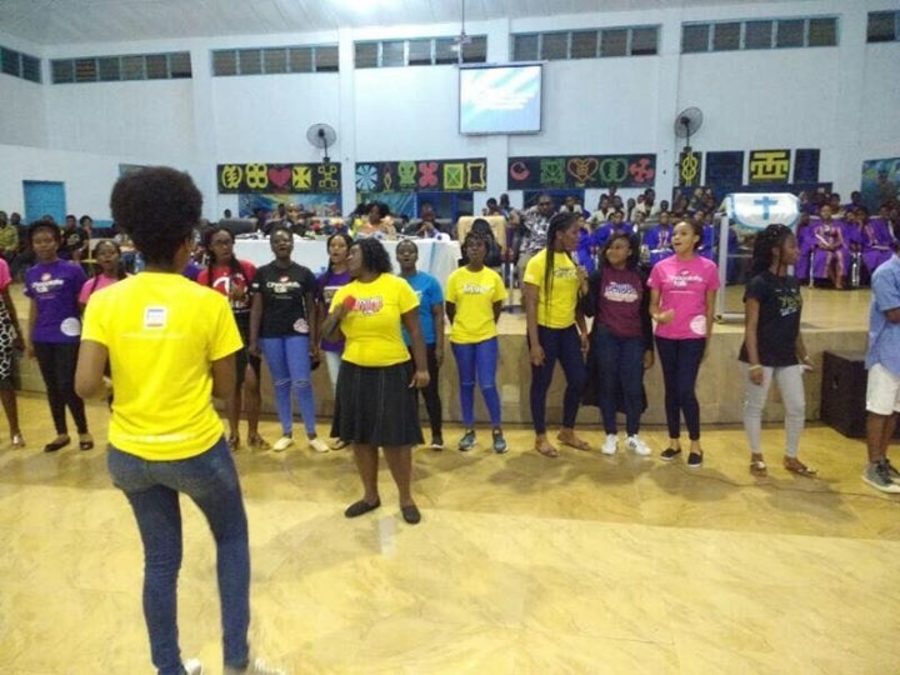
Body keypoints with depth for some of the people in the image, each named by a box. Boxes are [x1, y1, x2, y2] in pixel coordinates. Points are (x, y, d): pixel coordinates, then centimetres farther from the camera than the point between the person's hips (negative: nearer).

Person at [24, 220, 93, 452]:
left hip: (68, 337, -5)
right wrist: (29, 340, 13)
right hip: (43, 339, 5)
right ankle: (61, 433, 25)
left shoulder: (72, 270, -7)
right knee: (52, 387, 12)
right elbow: (34, 308, 13)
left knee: (67, 386, -3)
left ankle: (83, 431, 16)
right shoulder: (31, 274, 7)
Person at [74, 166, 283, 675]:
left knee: (161, 559, 20)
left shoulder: (106, 301, -8)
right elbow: (226, 389, -6)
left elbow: (86, 385, -12)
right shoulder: (209, 303, -13)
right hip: (196, 450, -3)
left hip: (130, 453, 3)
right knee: (232, 538, 22)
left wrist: (121, 387, 8)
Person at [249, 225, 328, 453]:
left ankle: (312, 434, 8)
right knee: (280, 384, 9)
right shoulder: (262, 273, 3)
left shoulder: (304, 273, 2)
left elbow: (311, 308, 3)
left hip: (297, 334, -1)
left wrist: (314, 341, -1)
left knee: (302, 383, -5)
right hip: (271, 335, 1)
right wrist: (253, 340, -3)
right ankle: (287, 433, 21)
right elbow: (256, 308, 3)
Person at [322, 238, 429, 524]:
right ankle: (370, 495, 29)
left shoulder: (397, 286, -7)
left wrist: (422, 367, -7)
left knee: (396, 438, 1)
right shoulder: (344, 292, 4)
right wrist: (336, 315, -13)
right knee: (361, 437, 11)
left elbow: (414, 330, -5)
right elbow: (327, 334, 7)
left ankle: (406, 498, 19)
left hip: (392, 371, -4)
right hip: (354, 372, 4)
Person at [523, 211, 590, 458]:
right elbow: (530, 305, -14)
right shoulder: (538, 262, -13)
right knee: (541, 384, 6)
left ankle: (567, 432, 29)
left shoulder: (573, 261, 7)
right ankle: (540, 438, 21)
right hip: (545, 330, -6)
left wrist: (583, 331, 9)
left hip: (568, 330, 7)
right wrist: (534, 343, -17)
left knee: (578, 380, 10)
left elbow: (577, 300, 13)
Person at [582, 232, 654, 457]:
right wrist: (585, 289, -20)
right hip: (605, 339, -1)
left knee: (633, 388, 2)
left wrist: (649, 348, 6)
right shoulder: (599, 276, -1)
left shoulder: (640, 278, 4)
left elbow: (646, 315, 7)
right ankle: (610, 436, 19)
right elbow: (589, 311, -4)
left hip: (634, 340, 1)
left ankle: (633, 436, 18)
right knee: (608, 387, 6)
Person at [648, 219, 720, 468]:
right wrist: (658, 315, -16)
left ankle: (696, 445, 12)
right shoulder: (661, 267, 1)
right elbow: (652, 303, 6)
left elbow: (710, 307, 4)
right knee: (671, 390, 10)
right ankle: (674, 442, 24)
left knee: (686, 391, -6)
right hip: (666, 337, 2)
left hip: (693, 337, -2)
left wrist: (707, 338, 4)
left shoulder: (708, 267, -2)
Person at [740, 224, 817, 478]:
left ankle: (791, 458, 27)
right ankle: (756, 457, 22)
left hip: (787, 358, 7)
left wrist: (804, 354, 17)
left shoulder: (793, 282, 8)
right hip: (762, 357, -7)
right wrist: (754, 363, -19)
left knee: (797, 407, 11)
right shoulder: (759, 283, -14)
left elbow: (794, 324, 16)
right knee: (755, 407, 6)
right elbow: (751, 327, -15)